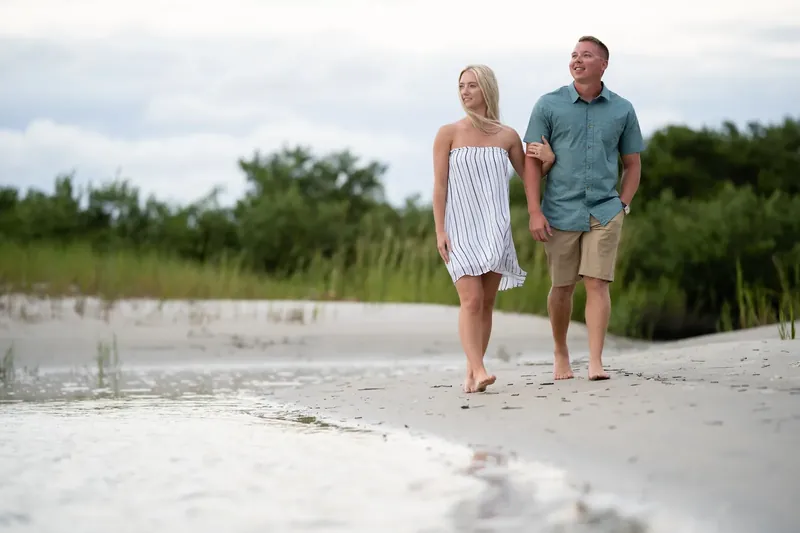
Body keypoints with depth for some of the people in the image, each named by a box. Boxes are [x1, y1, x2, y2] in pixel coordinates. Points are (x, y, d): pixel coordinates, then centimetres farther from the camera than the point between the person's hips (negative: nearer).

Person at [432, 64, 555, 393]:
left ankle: (470, 375, 8)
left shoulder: (507, 136, 7)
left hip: (495, 229, 3)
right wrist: (439, 231, -10)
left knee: (487, 303, 2)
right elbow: (439, 186, -2)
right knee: (471, 299, -16)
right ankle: (478, 370, -24)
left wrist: (547, 160, -3)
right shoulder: (448, 134, 1)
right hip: (460, 228, -3)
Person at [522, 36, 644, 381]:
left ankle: (596, 362, -11)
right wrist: (534, 212, -8)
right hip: (560, 213, 0)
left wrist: (623, 204, 3)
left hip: (605, 213, 0)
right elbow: (532, 161, -1)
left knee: (597, 283, -9)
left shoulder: (622, 110, 6)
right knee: (562, 287, 8)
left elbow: (632, 164, 14)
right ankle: (560, 353, 27)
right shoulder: (549, 105, 1)